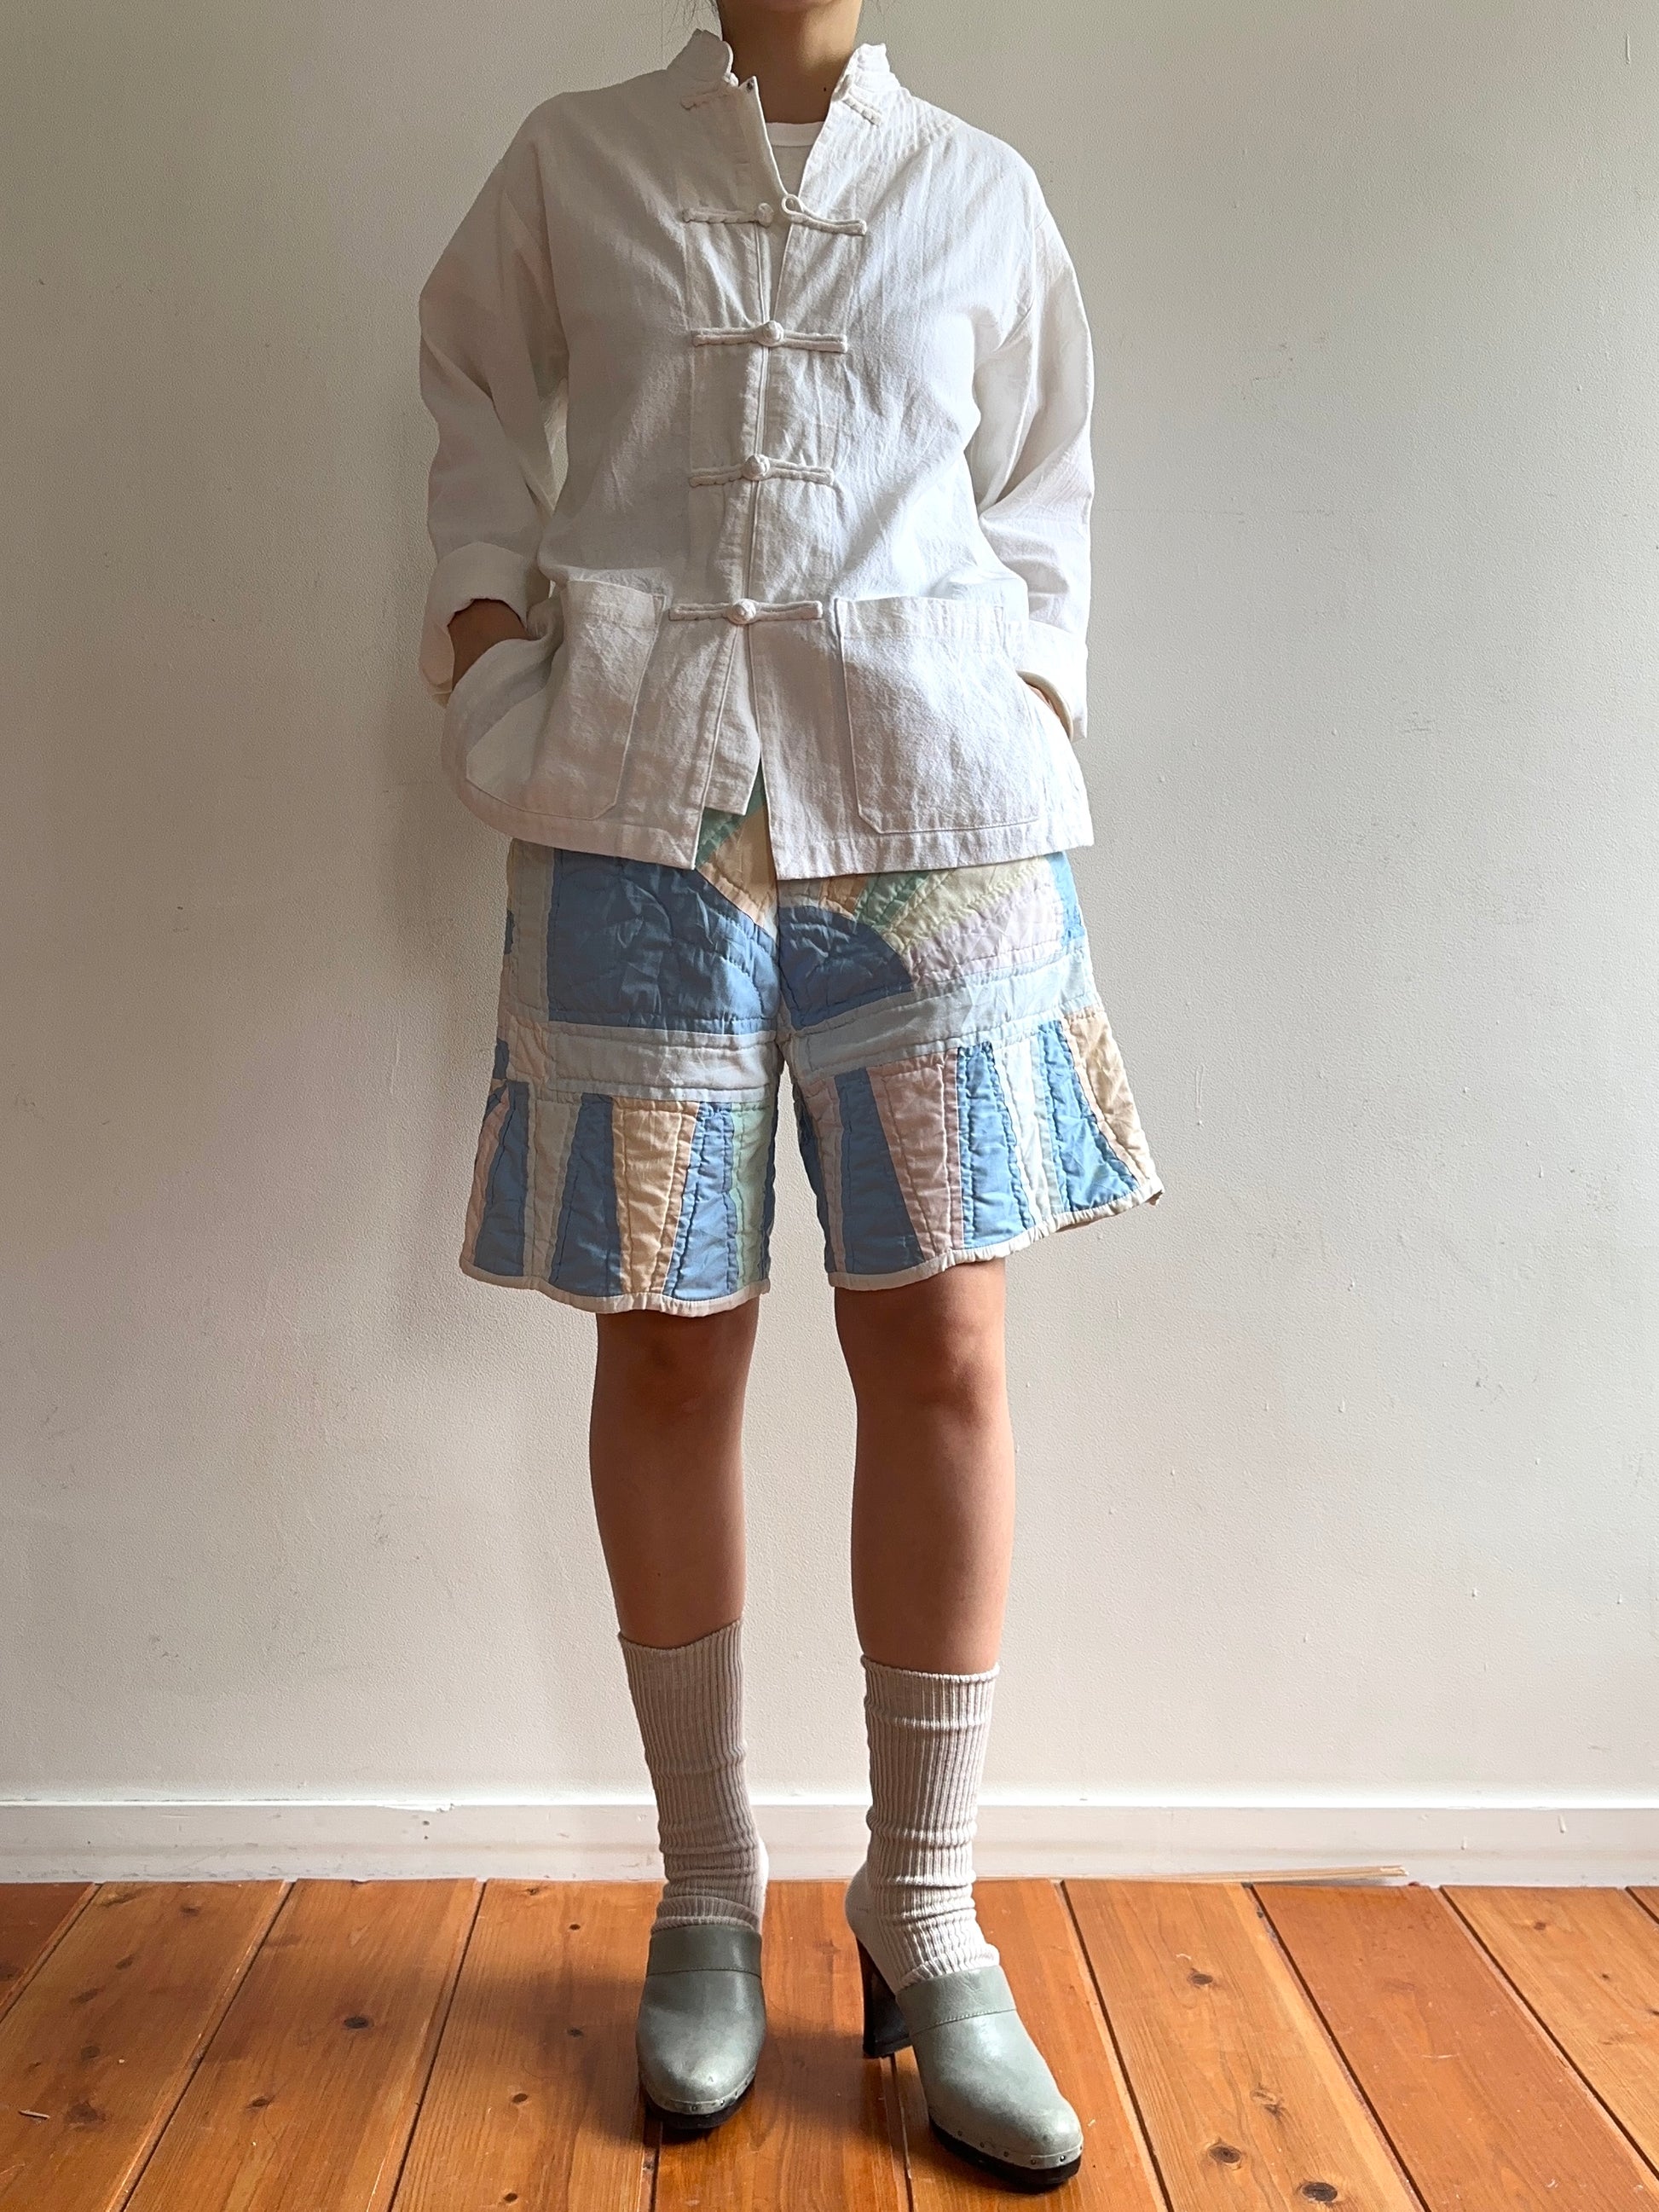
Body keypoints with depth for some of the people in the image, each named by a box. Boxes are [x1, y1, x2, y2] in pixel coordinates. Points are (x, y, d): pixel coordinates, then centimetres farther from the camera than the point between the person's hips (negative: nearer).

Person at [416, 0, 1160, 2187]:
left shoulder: (983, 191, 17)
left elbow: (1042, 492, 20)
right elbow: (483, 416, 21)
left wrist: (1034, 708, 5)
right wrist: (490, 627, 4)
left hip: (935, 802, 1)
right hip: (640, 798, 0)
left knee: (942, 1341, -5)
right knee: (669, 1341, 0)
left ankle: (926, 1920, 10)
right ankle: (708, 1896, 17)